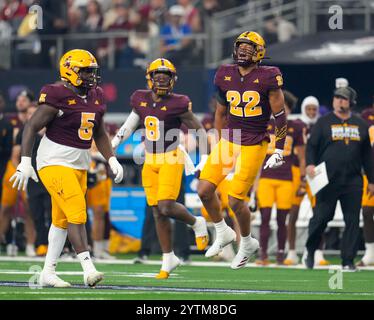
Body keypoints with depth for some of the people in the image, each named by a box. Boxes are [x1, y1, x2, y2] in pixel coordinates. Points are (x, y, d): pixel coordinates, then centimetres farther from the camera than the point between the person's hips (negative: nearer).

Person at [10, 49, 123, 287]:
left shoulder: (95, 97, 8)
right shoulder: (58, 96, -16)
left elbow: (99, 134, 19)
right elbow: (32, 127, -14)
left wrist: (112, 160, 7)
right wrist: (25, 161, -20)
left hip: (79, 165, 8)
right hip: (55, 162, -8)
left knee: (62, 219, 9)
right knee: (77, 213, -17)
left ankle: (48, 272, 15)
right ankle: (89, 269, -19)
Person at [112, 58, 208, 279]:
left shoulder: (177, 104, -11)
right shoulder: (141, 100, 3)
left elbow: (199, 130, -4)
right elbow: (129, 126, 15)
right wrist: (112, 145, 8)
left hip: (171, 158, -5)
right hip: (151, 161, 5)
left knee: (166, 207, -18)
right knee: (158, 212, 7)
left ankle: (196, 223, 12)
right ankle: (169, 258, 17)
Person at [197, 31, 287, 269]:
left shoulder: (267, 78, -12)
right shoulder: (225, 76, 4)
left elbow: (280, 117, -6)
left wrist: (279, 151, -7)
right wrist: (220, 142, 22)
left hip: (254, 146, -5)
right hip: (228, 141, 6)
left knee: (236, 200, -8)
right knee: (205, 190, -3)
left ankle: (247, 243, 18)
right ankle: (223, 233, 21)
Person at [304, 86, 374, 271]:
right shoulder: (324, 122, 5)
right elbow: (312, 145, 2)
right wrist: (310, 164, -17)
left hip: (353, 181, 3)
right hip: (328, 180, -3)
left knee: (352, 221, 0)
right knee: (321, 217, -4)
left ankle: (348, 261, 6)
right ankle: (310, 250, 19)